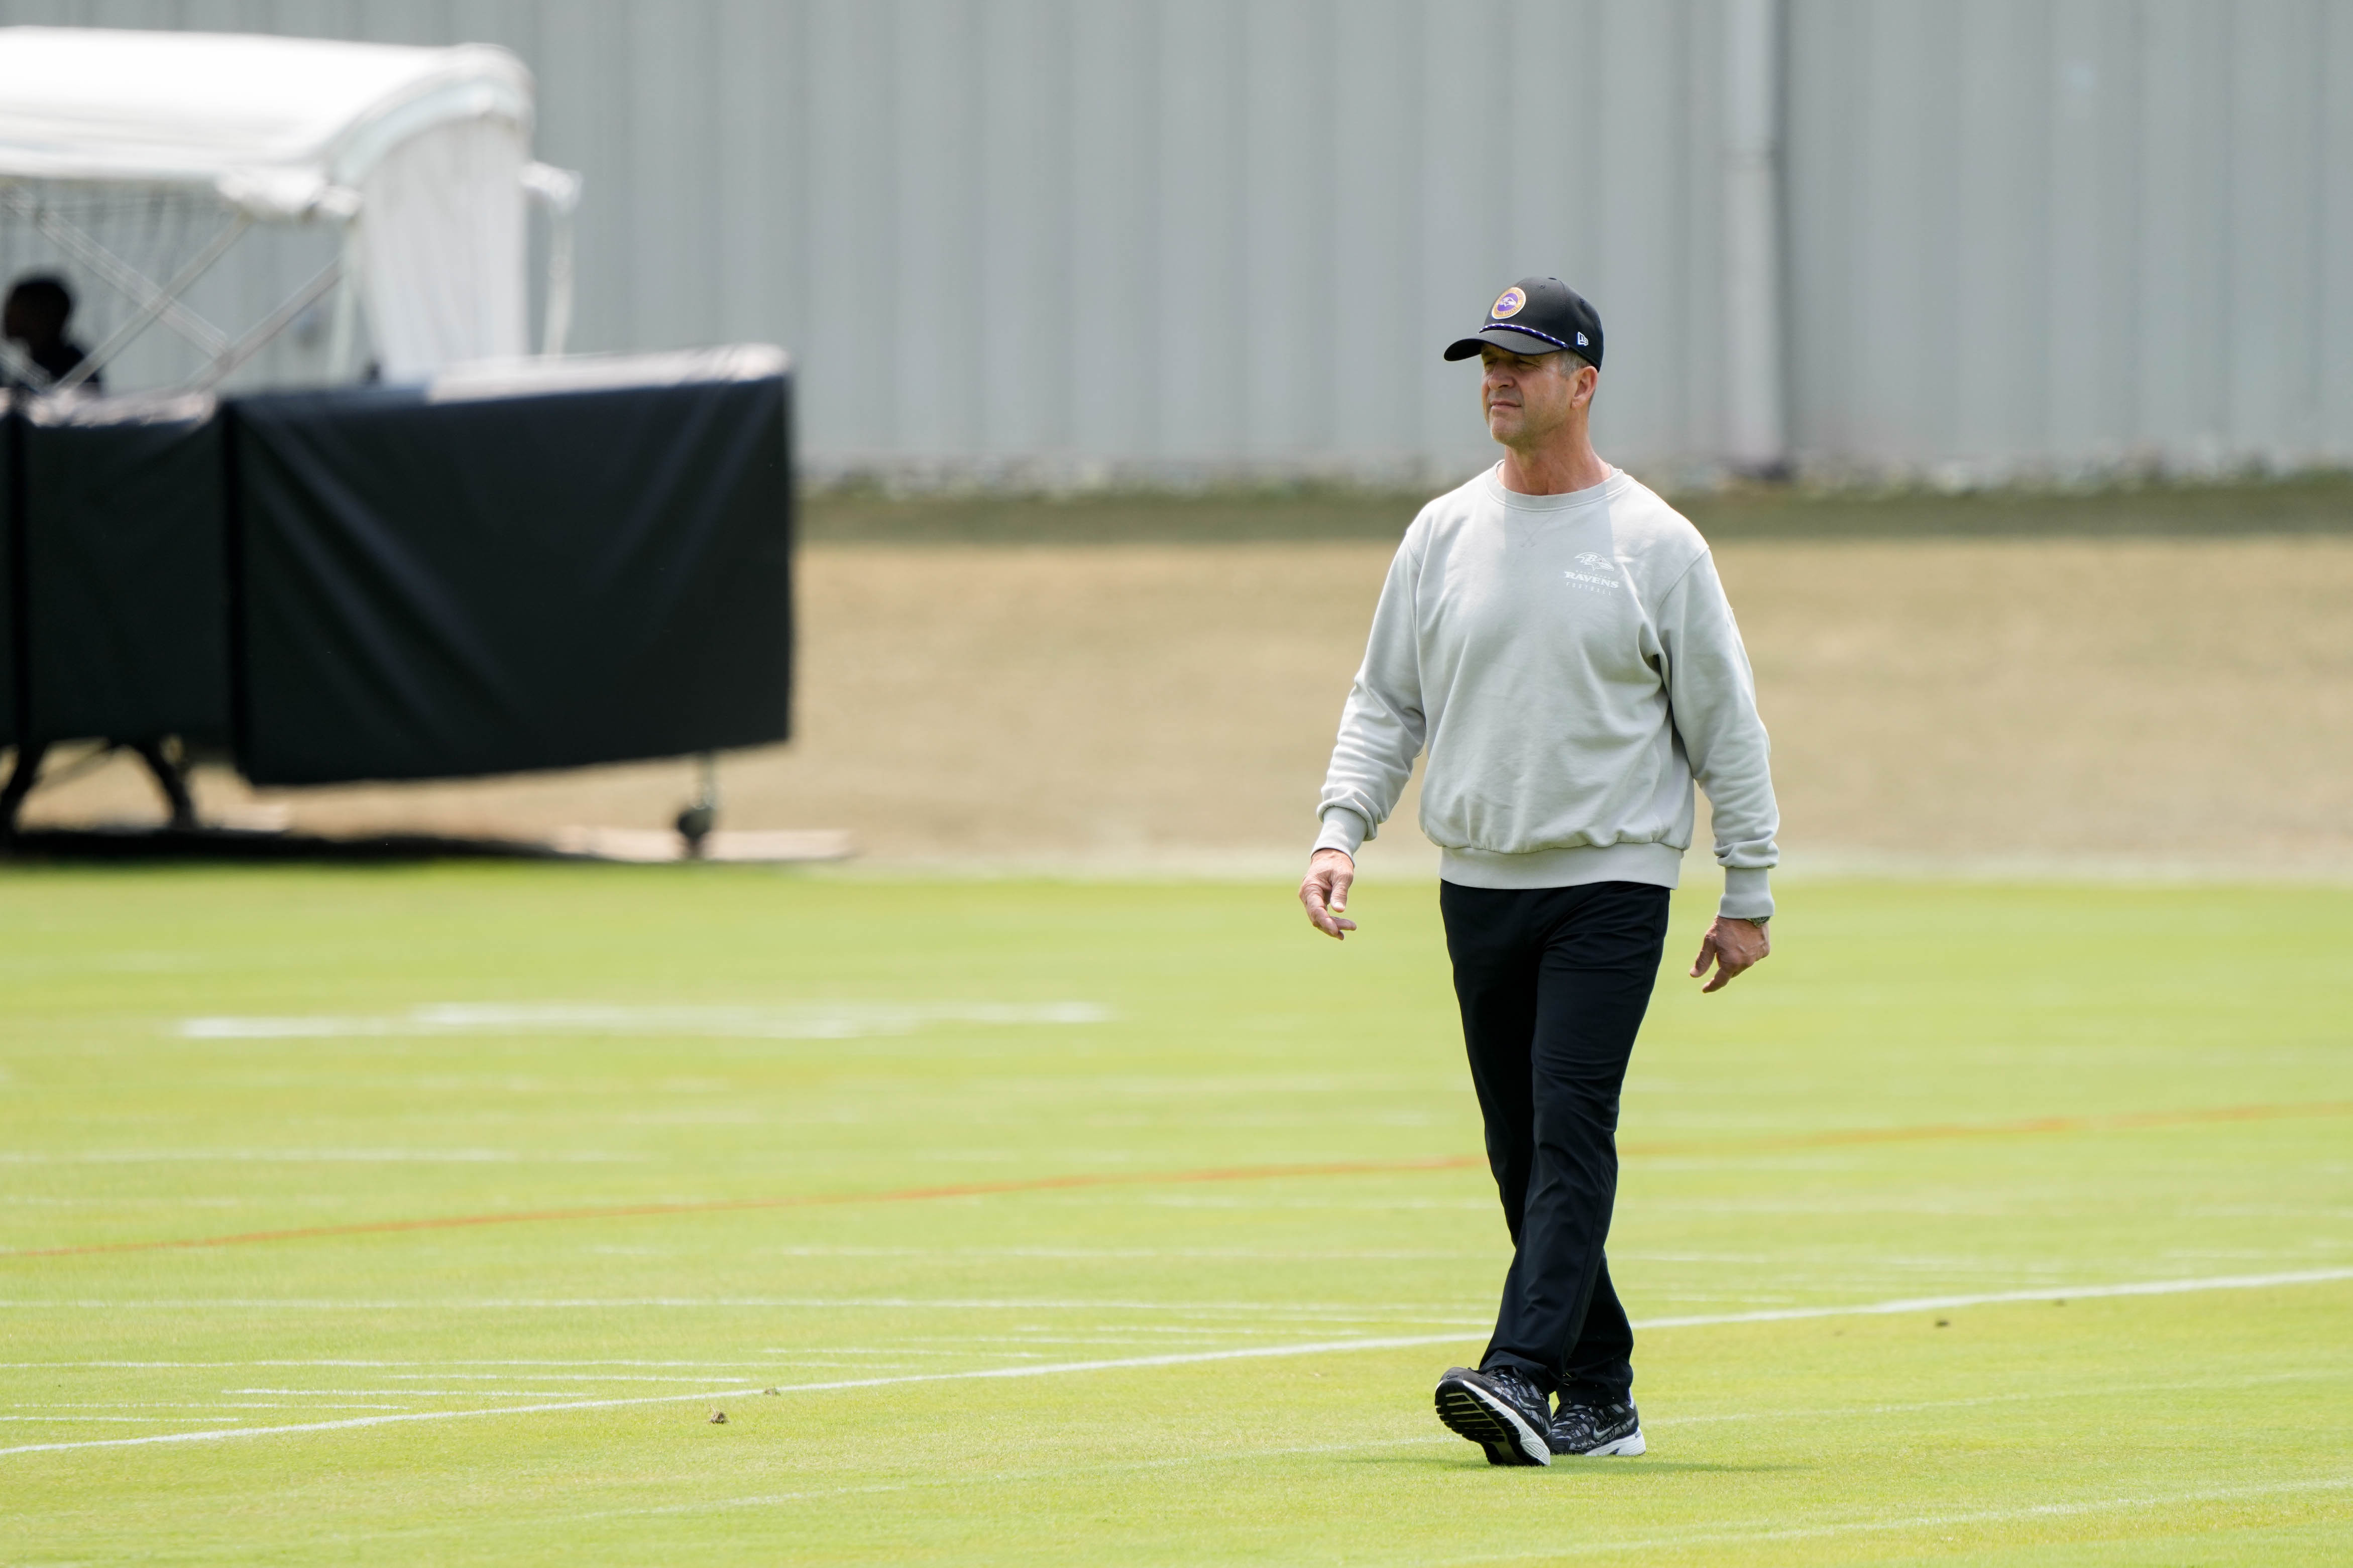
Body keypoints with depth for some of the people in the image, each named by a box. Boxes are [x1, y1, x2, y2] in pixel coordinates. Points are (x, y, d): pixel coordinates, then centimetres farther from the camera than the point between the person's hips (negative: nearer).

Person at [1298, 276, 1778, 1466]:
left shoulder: (1655, 544, -3)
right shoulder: (1442, 535, 8)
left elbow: (1725, 727, 0)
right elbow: (1385, 702, 12)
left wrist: (1748, 895, -2)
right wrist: (1339, 831, -4)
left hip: (1611, 887, -5)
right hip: (1478, 885, 5)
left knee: (1570, 1131, -16)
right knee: (1522, 1150, 7)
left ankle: (1522, 1380, -26)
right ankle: (1599, 1399, 15)